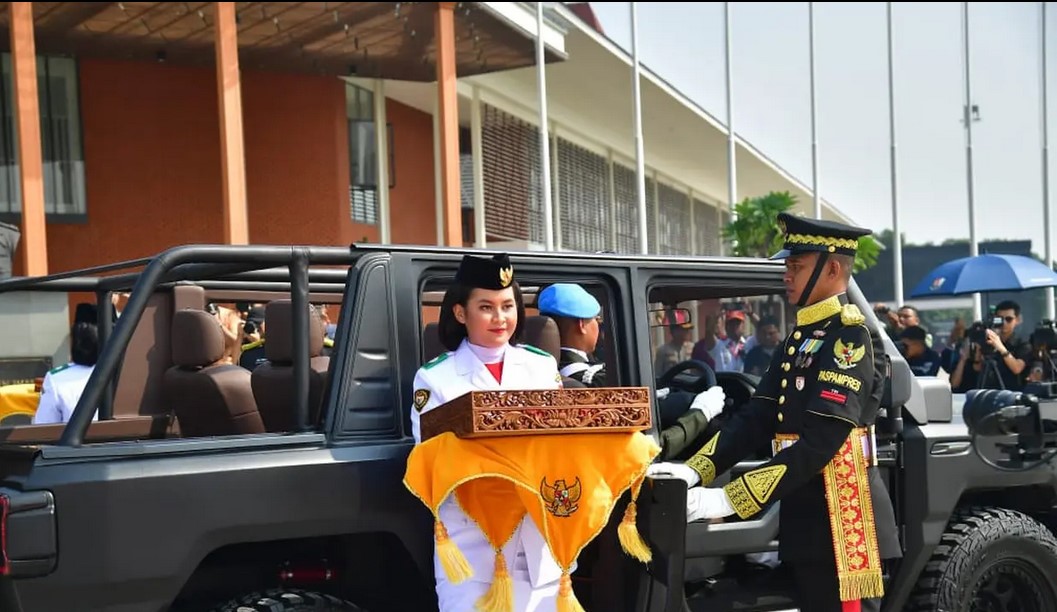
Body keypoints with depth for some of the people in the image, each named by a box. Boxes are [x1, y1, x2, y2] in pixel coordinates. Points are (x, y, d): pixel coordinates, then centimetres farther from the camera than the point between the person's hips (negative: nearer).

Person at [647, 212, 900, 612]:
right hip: (807, 517, 9)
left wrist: (727, 501, -24)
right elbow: (757, 418, 9)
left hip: (843, 522, -9)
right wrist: (693, 471, -6)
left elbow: (817, 444, -22)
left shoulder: (850, 337, -14)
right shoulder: (799, 339, 15)